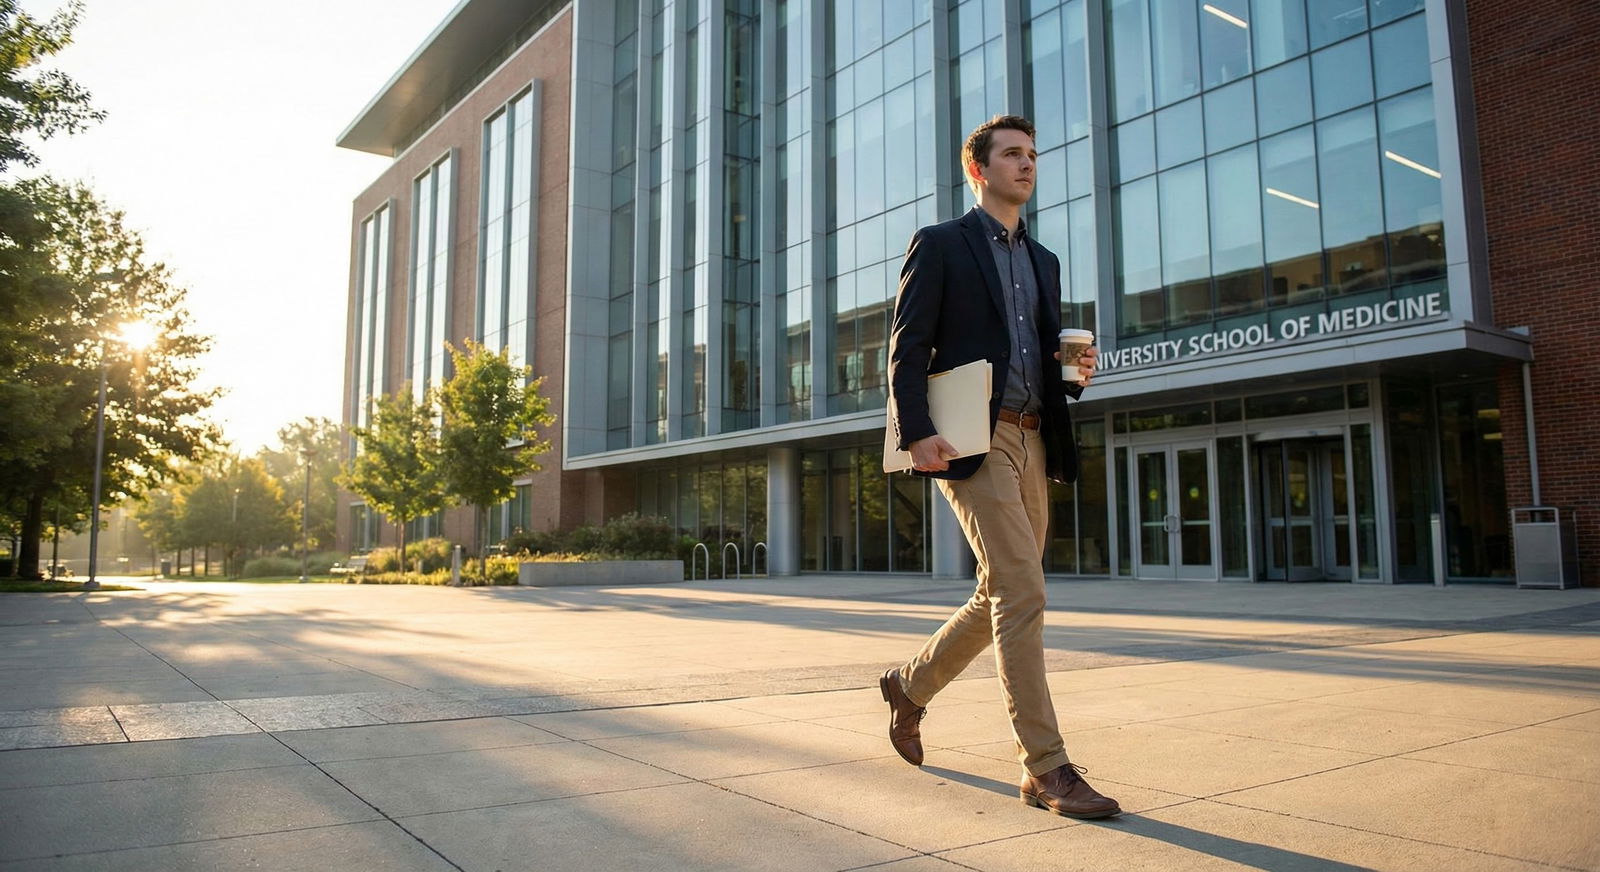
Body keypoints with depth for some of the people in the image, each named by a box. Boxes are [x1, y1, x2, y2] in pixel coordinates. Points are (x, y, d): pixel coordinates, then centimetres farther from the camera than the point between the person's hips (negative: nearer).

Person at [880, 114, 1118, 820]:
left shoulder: (1043, 261, 23)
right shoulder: (939, 245, 3)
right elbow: (906, 350, -6)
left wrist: (1077, 372, 2)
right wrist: (916, 433, -19)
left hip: (1032, 442, 8)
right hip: (973, 438, -7)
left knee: (1004, 597, 12)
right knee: (1022, 592, -13)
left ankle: (911, 685, 34)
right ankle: (1046, 768, -6)